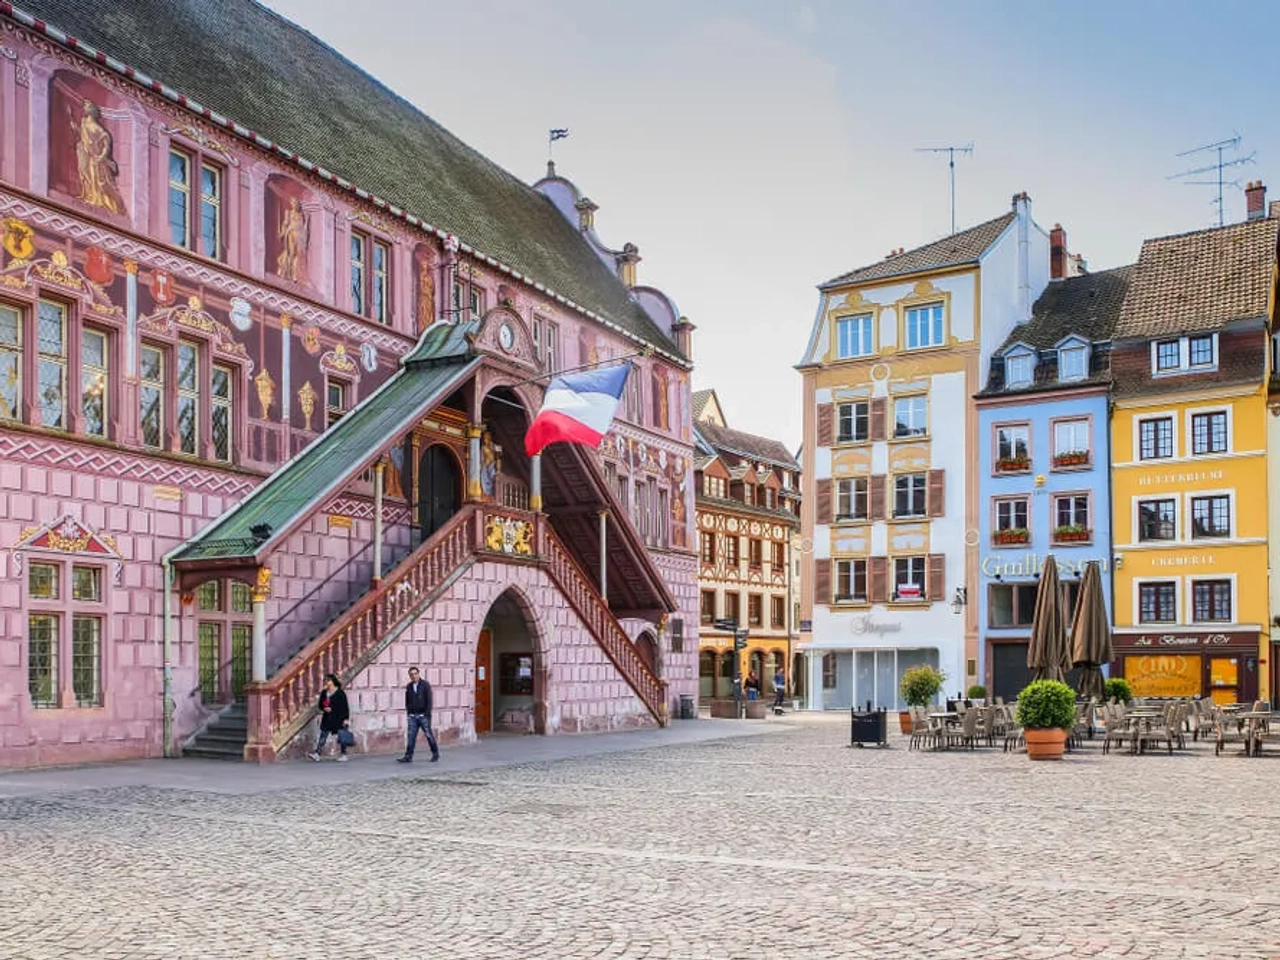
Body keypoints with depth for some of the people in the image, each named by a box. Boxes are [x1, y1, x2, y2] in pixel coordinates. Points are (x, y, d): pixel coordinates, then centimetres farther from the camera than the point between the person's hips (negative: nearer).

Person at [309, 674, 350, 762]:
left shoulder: (340, 693, -6)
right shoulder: (324, 693, 10)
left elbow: (345, 707, -6)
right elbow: (320, 704, 17)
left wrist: (346, 718, -11)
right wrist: (324, 708, -6)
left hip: (338, 719, -5)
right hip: (327, 719, 5)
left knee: (341, 737, 0)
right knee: (323, 736, -1)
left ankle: (343, 754, 7)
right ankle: (317, 753, -5)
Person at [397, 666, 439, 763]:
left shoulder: (425, 685, -4)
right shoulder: (408, 687, 9)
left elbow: (429, 700, -8)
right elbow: (407, 701, 18)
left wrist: (427, 714, -13)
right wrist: (408, 712, 9)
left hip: (423, 715, -4)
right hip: (412, 716, 4)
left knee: (429, 735, 3)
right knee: (411, 736, -3)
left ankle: (435, 754, 18)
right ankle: (408, 757, -4)